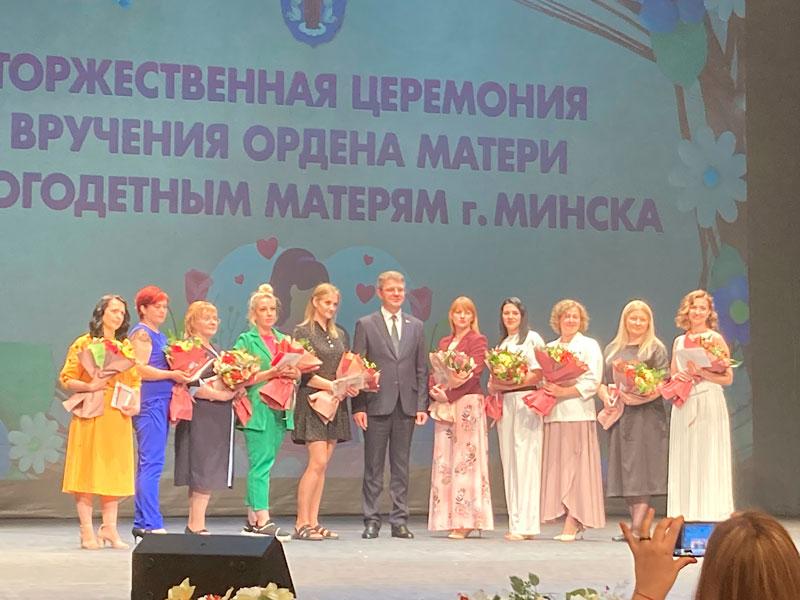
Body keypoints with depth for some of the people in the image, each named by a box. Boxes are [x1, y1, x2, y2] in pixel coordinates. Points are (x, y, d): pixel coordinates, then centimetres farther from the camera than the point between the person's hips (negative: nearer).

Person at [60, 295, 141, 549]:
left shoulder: (127, 346, 15)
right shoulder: (83, 344, 0)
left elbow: (135, 380, 17)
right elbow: (66, 379, -4)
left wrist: (135, 404, -1)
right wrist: (89, 386, -21)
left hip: (118, 418, 5)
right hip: (90, 416, -5)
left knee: (115, 471, 6)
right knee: (88, 471, -4)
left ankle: (109, 528, 12)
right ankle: (87, 531, 0)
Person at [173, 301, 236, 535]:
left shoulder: (216, 351, 21)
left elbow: (225, 380, 28)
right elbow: (190, 386, -17)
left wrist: (235, 390, 6)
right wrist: (219, 395, -20)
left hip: (219, 418, 9)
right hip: (200, 417, -9)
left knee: (208, 475, 7)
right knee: (204, 474, -11)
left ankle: (194, 523, 10)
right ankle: (197, 525, -9)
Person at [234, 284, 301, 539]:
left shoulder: (283, 340, 18)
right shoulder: (245, 340, 1)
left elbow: (296, 372, 20)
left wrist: (295, 373, -3)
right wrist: (270, 373, -18)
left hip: (280, 409, 6)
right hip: (258, 409, -6)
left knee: (261, 465, 8)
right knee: (261, 465, -10)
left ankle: (252, 519, 12)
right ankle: (263, 521, -13)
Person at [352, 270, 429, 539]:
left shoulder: (415, 326, 13)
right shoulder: (365, 325, 3)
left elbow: (422, 369, 11)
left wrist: (422, 405, 2)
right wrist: (358, 406, -8)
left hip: (406, 406, 3)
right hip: (377, 405, -3)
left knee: (401, 466, 5)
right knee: (373, 467, 1)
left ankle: (399, 521, 9)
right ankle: (371, 520, 7)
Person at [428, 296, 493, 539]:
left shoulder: (477, 341, 0)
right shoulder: (444, 342, 19)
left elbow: (474, 373, -11)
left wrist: (449, 395, -17)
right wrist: (434, 390, -5)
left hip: (467, 403, -6)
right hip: (444, 404, 6)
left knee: (465, 460, -7)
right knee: (444, 461, 2)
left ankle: (466, 521, -6)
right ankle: (449, 519, 5)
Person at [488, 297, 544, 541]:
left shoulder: (532, 338, 0)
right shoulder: (502, 344, 21)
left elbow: (540, 373, -8)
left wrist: (511, 383, -14)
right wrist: (494, 385, 1)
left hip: (525, 401, -7)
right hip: (505, 404, 7)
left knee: (525, 462, -10)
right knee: (509, 463, 4)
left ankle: (525, 525, -12)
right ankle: (515, 522, 6)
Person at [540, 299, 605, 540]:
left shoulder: (589, 346, 6)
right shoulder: (549, 348, 20)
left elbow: (592, 382, -5)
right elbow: (541, 378, 17)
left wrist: (565, 391, -17)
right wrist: (545, 391, -5)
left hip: (578, 412, -5)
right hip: (553, 413, 5)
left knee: (575, 465, -8)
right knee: (557, 465, 0)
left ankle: (573, 524, -10)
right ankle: (574, 524, 2)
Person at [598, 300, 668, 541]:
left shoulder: (656, 349, 4)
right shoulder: (612, 349, 18)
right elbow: (601, 379, 15)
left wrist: (644, 397, -21)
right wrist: (604, 394, -7)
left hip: (646, 415, -5)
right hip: (619, 415, 5)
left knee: (641, 467, -10)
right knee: (624, 469, 3)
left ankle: (637, 527, -14)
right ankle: (638, 525, 7)